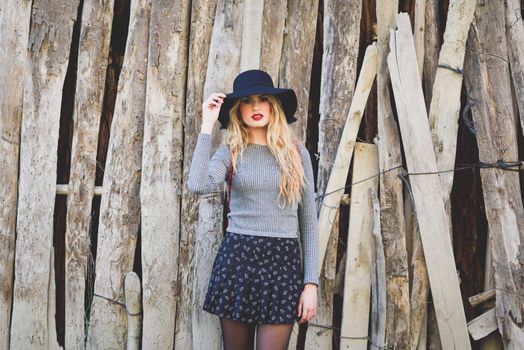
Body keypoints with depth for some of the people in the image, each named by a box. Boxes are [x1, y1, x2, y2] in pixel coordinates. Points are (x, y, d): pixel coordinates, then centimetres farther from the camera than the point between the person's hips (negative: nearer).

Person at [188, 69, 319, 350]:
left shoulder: (296, 153, 6)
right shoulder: (230, 152, 4)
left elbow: (309, 220, 6)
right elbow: (197, 185, -18)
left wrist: (311, 282, 0)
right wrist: (207, 126, -11)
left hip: (283, 262, 0)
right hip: (236, 259, 0)